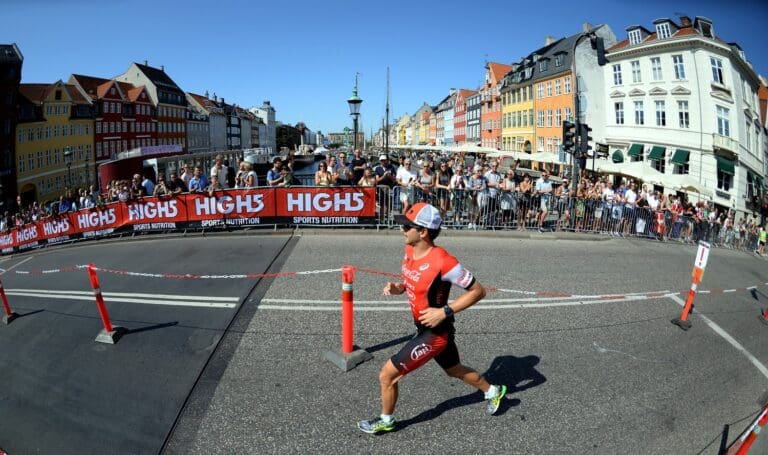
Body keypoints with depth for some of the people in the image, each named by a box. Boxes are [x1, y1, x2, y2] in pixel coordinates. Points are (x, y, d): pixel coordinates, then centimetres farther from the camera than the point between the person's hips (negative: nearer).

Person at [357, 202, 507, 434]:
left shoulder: (443, 262, -30)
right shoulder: (410, 250, -6)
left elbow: (478, 291, -22)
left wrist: (445, 312, -26)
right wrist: (398, 288, -7)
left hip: (435, 332, -8)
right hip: (425, 327, 8)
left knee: (387, 375, -1)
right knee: (456, 371, 29)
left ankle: (385, 421, 26)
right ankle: (493, 391, 54)